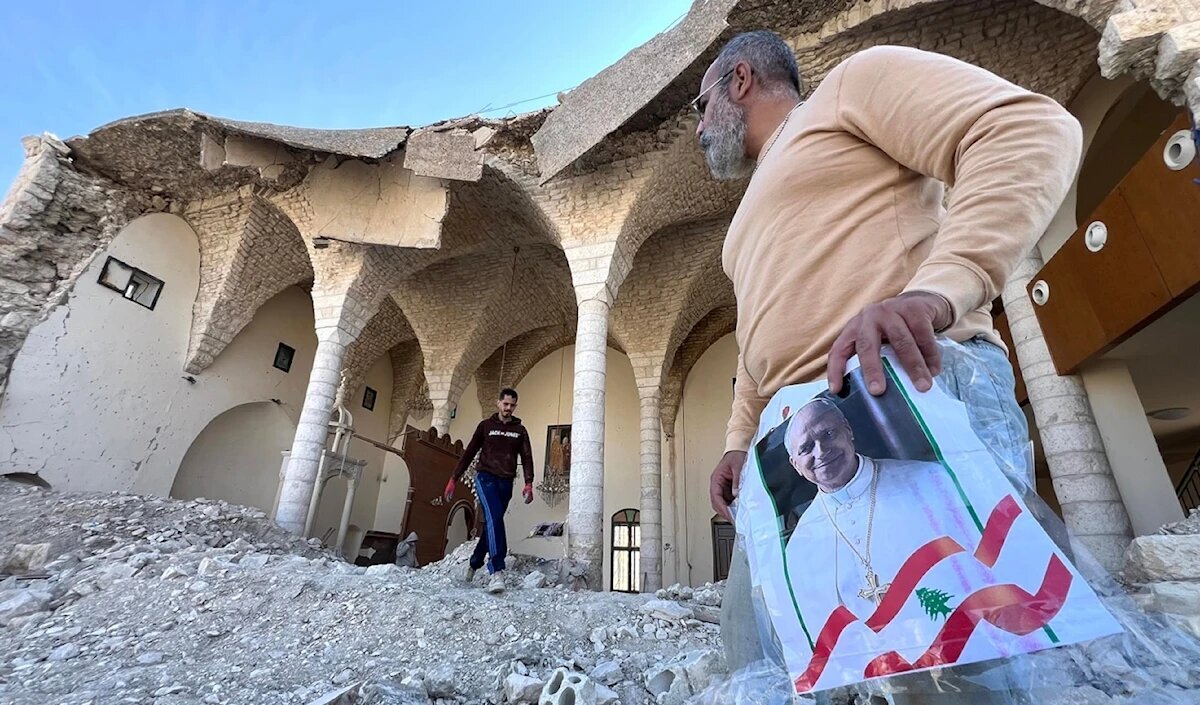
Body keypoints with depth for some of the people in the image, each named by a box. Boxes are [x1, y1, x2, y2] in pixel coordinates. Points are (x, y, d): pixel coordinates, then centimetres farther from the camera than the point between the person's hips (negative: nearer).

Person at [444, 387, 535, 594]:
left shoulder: (520, 430, 12)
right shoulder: (486, 425, 7)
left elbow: (527, 457, 4)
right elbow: (469, 453, 8)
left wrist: (528, 483, -11)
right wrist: (454, 479, 4)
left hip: (506, 483, 3)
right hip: (486, 478, -3)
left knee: (492, 524, 8)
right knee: (494, 519, -22)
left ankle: (474, 563, 30)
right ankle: (496, 571, -27)